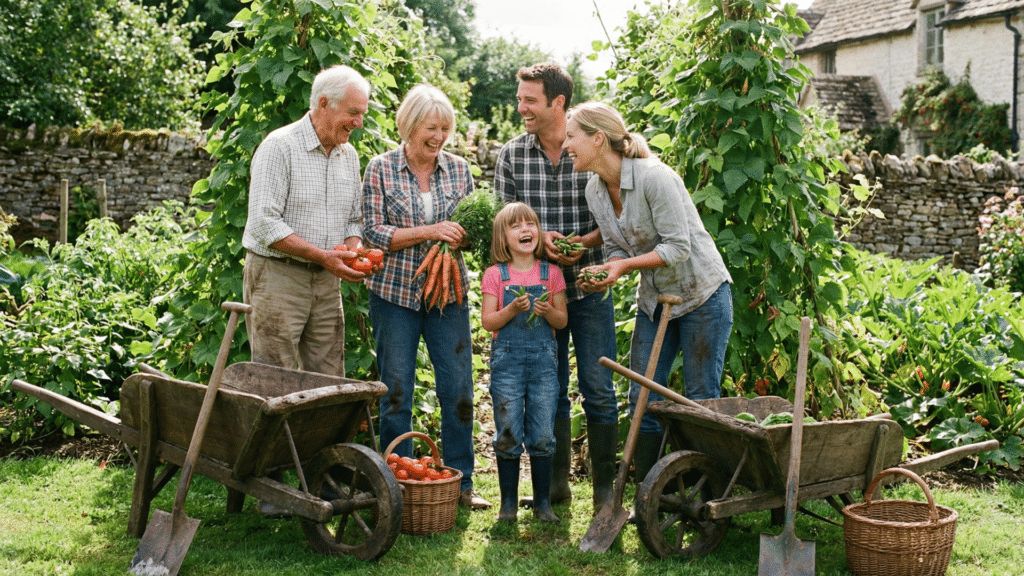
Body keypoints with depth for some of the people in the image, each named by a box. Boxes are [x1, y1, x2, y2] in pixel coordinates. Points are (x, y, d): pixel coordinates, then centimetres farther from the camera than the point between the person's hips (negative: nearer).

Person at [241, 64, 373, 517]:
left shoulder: (348, 155, 13)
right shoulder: (279, 147, -10)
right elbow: (265, 223, -16)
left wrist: (355, 248, -3)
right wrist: (323, 255, -19)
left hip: (326, 281, 7)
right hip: (276, 277, -7)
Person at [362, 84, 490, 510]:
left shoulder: (458, 168, 6)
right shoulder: (381, 169, -3)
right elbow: (373, 232, -9)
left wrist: (466, 235, -12)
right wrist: (428, 232, -19)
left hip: (448, 294, 3)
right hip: (395, 294, -2)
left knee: (458, 388, 3)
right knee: (396, 391, 5)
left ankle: (461, 481, 16)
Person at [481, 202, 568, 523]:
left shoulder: (551, 273, 6)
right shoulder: (495, 275, 2)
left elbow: (563, 321, 7)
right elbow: (487, 321, -2)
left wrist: (548, 311, -13)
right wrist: (513, 309, -17)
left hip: (544, 358, 1)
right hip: (507, 359, -1)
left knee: (542, 436, 3)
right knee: (508, 435, 2)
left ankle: (542, 502, 15)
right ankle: (508, 502, 13)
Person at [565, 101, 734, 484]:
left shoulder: (654, 178, -24)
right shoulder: (595, 190, 0)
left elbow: (677, 247, -23)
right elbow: (618, 248, 6)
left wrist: (625, 265, -29)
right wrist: (605, 273, -15)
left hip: (702, 294, -7)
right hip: (654, 298, 7)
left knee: (701, 400, -2)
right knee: (642, 399, 4)